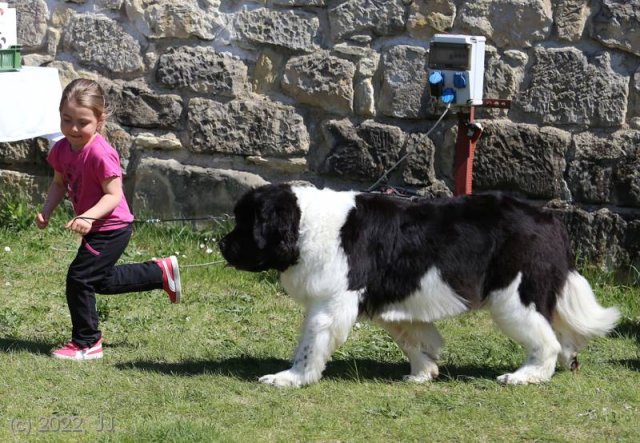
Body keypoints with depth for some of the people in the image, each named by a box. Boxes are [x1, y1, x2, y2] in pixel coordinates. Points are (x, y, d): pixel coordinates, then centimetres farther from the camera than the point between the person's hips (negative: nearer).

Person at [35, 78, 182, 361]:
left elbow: (113, 194, -27)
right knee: (103, 280, 23)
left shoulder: (100, 154, -28)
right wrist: (46, 212, -2)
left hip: (111, 228, -9)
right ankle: (161, 272, 37)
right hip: (96, 229, 9)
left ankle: (86, 344, 7)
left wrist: (88, 216, -38)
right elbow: (60, 183, 12)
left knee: (79, 279, -8)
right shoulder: (62, 149, -3)